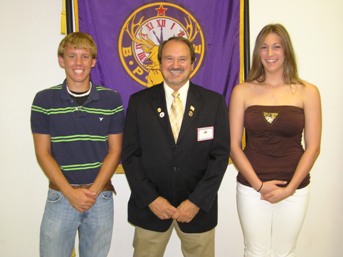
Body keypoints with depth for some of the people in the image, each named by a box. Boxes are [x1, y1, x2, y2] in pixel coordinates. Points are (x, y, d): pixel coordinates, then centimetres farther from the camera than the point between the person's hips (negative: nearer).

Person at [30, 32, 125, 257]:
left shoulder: (111, 99, -1)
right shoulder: (44, 100, -2)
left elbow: (115, 150, 0)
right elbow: (43, 152, -3)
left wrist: (94, 191, -10)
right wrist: (70, 192, -12)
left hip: (101, 196, 1)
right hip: (60, 196, 0)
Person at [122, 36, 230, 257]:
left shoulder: (214, 102, -2)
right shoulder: (139, 102, -1)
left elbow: (220, 155, -4)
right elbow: (130, 154, -1)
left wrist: (197, 201, -11)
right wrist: (150, 198, -9)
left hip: (199, 206, 0)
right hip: (150, 206, 0)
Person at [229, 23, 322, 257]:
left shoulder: (307, 92, -2)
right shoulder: (242, 92, -2)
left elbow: (313, 147, -1)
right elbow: (233, 145, -3)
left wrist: (289, 188, -8)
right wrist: (259, 184, -9)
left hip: (294, 189, 0)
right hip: (251, 187, 0)